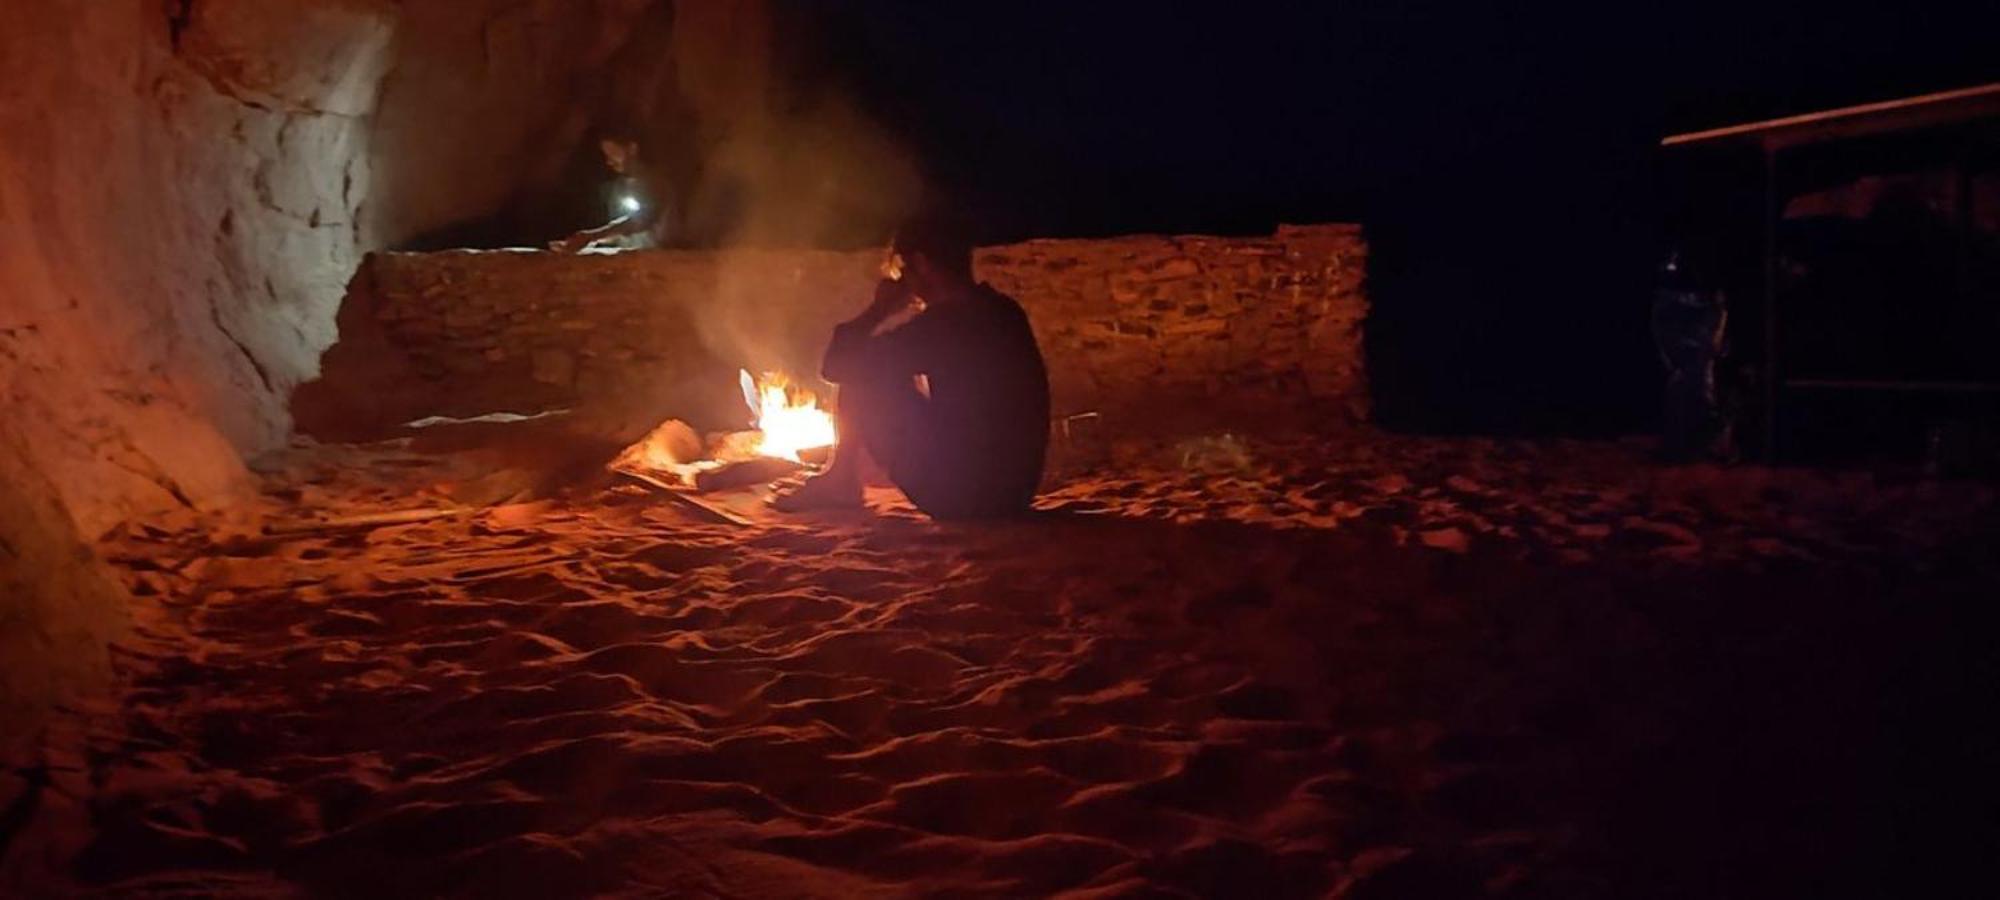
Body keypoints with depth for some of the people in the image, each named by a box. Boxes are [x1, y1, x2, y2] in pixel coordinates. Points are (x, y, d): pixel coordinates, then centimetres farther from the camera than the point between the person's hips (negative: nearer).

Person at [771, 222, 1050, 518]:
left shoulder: (944, 319, -18)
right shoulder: (1004, 311, 8)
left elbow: (835, 366, -12)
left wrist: (881, 306, 2)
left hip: (963, 492, -9)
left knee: (859, 376, 1)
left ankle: (840, 484, 16)